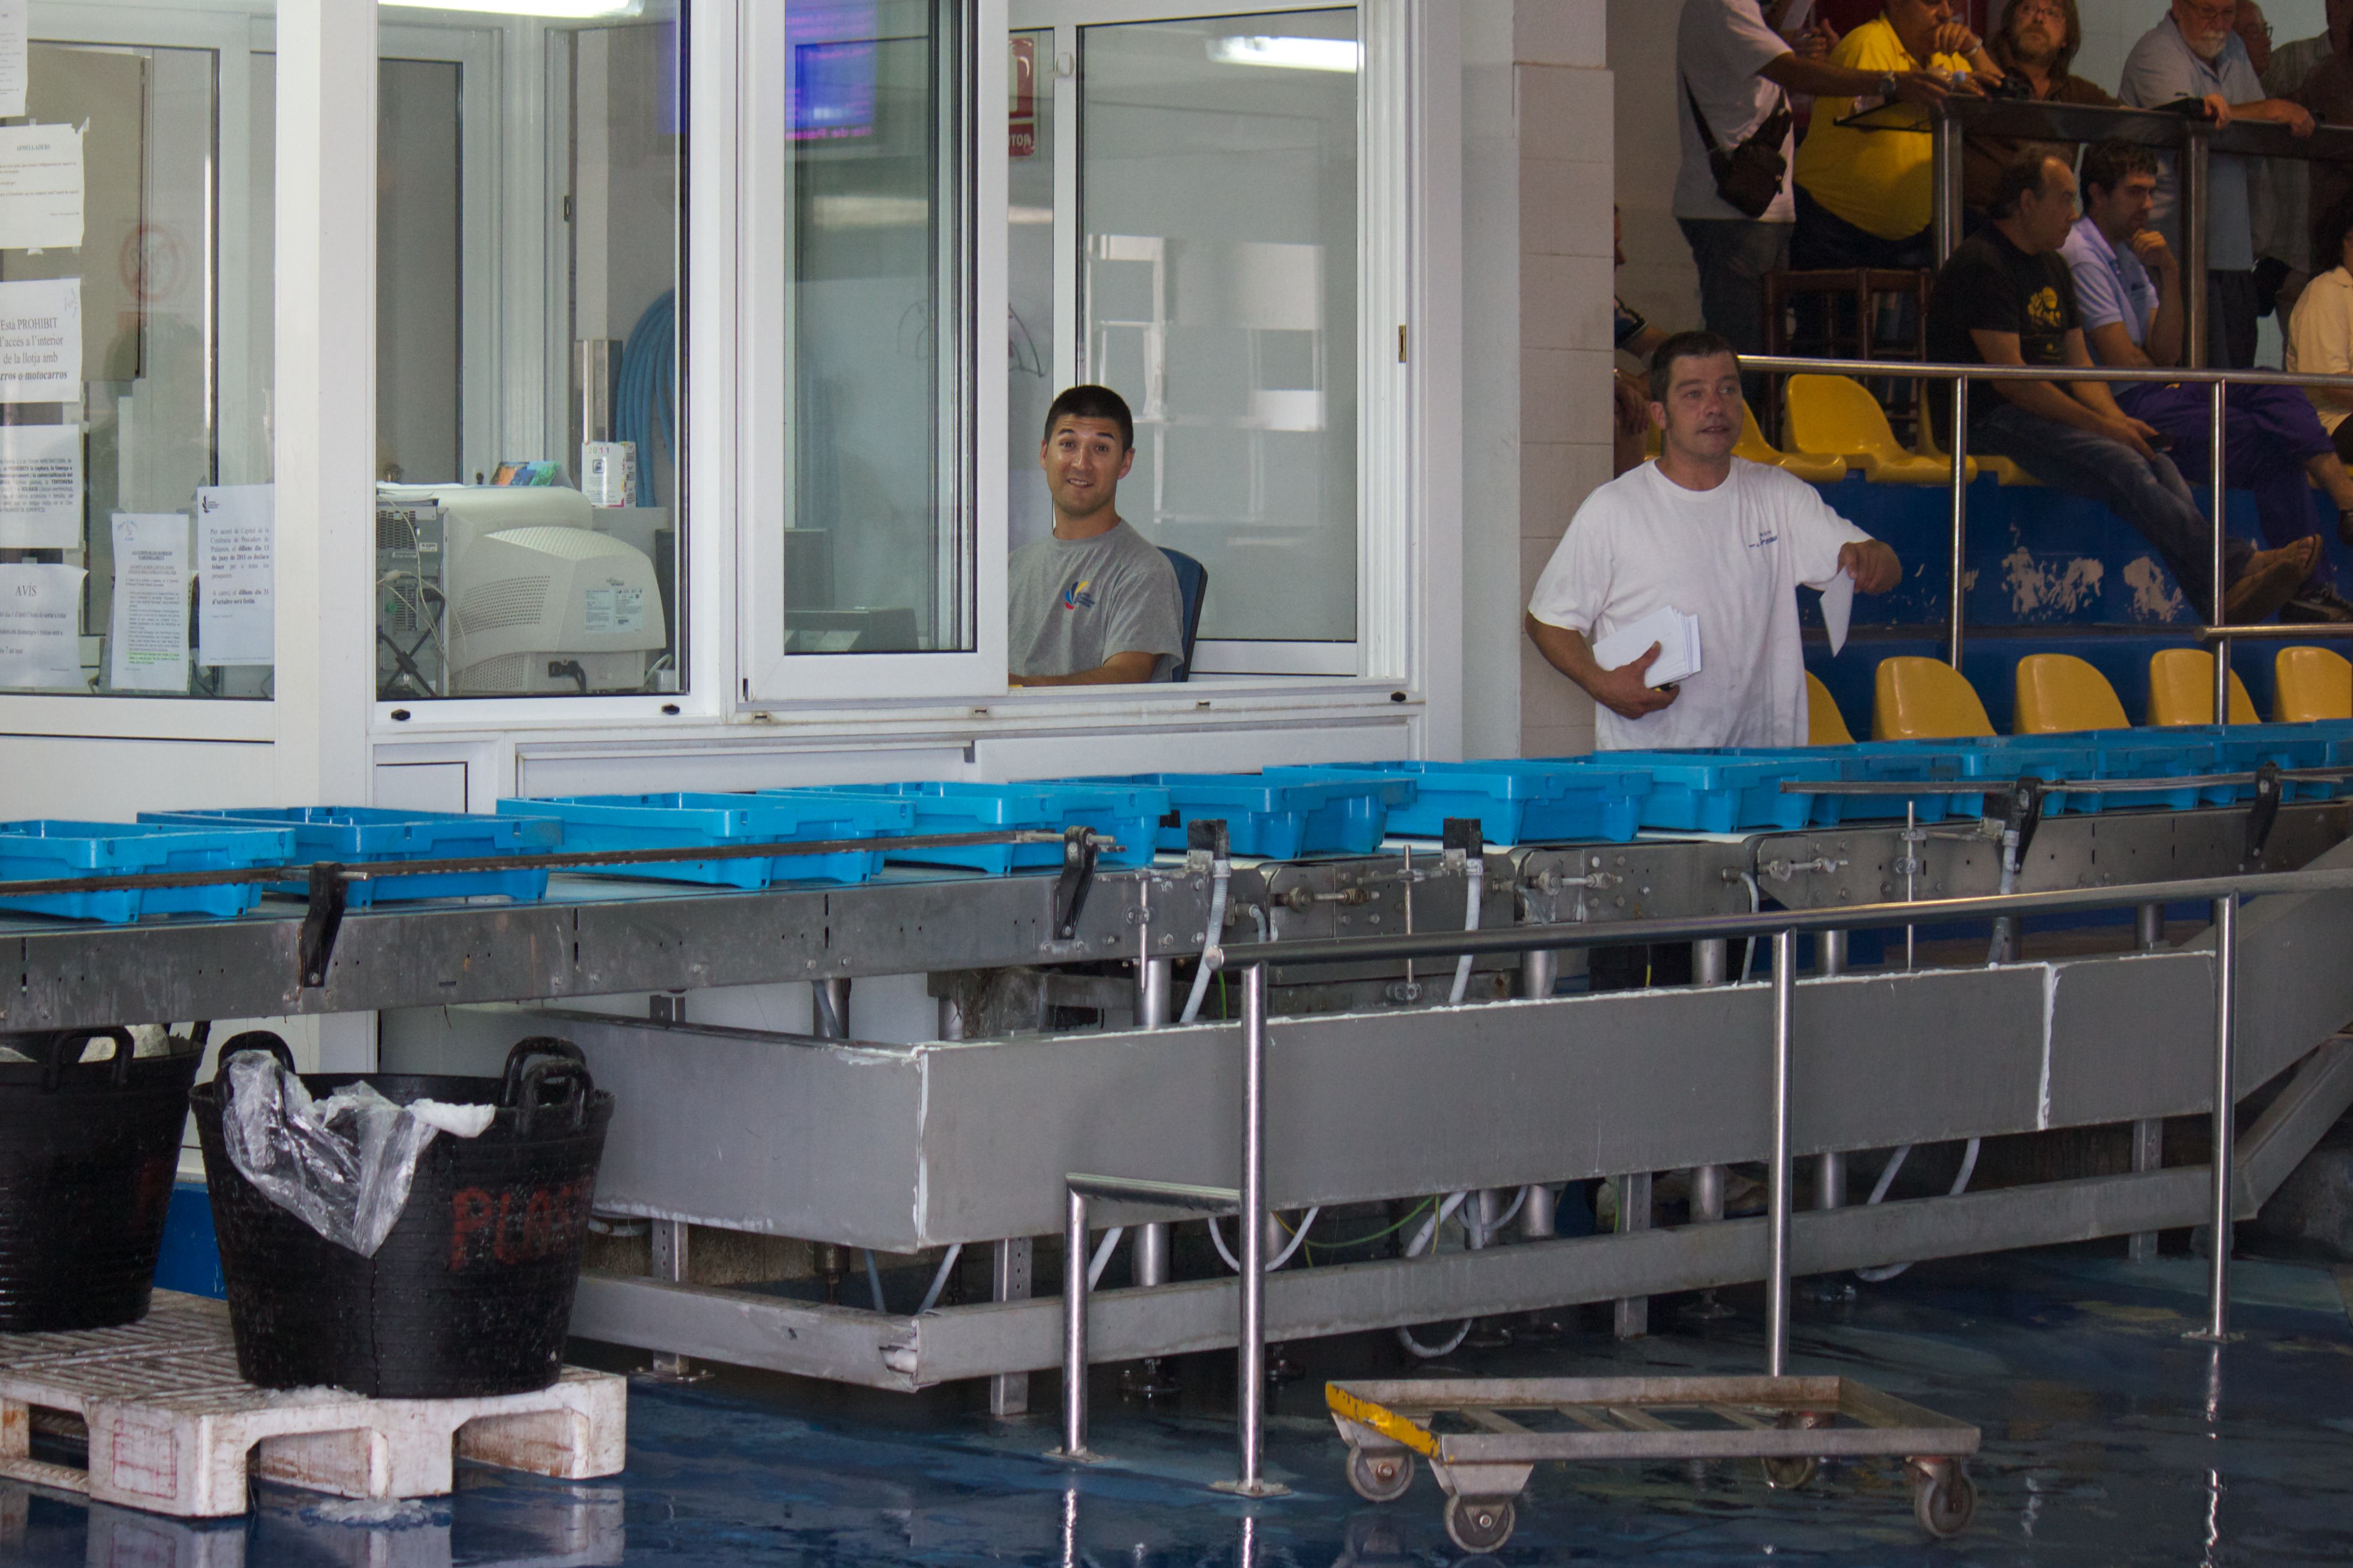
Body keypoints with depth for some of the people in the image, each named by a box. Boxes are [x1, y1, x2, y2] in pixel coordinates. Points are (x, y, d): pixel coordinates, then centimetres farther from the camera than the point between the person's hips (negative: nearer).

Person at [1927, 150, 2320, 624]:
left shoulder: (2054, 267, 21)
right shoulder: (1981, 265, -10)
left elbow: (2078, 363, 19)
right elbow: (2009, 377, -18)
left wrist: (2117, 419, -3)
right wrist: (2101, 426, -17)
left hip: (2053, 414, 8)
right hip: (1987, 421, -8)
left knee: (2158, 462, -18)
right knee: (2121, 466, -29)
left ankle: (2223, 596, -37)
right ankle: (2235, 569, -38)